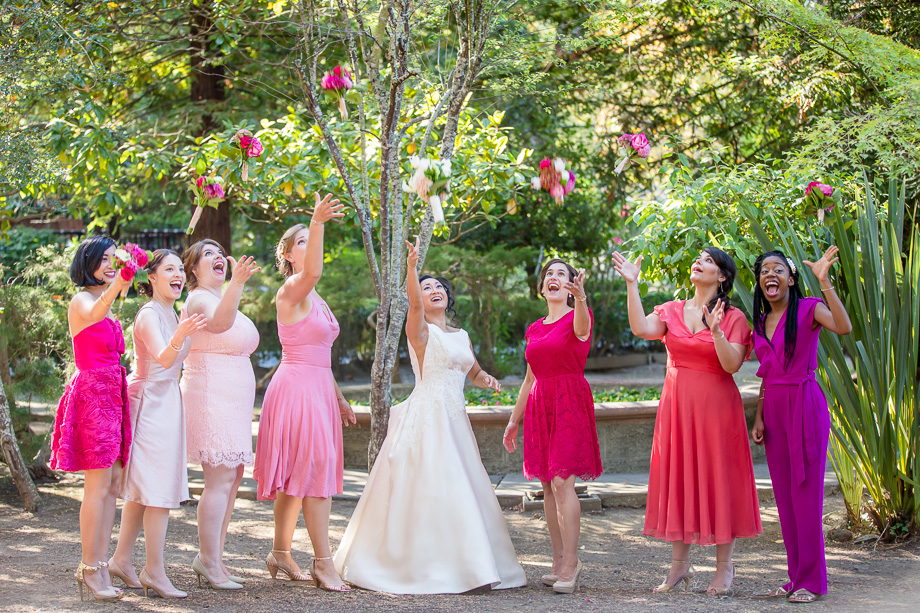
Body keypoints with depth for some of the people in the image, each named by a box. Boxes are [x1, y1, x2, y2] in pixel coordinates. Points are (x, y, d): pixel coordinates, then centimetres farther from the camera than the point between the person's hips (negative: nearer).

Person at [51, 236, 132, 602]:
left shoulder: (107, 304, 19)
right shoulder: (81, 301, -7)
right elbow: (93, 315, -34)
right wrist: (117, 286, -50)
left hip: (111, 396, 9)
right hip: (91, 394, -9)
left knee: (111, 486, 6)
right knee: (98, 486, -10)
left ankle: (98, 566, 9)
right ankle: (90, 569, -5)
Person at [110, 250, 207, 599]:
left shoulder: (172, 314, 15)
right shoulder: (149, 315, -14)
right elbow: (163, 359, -31)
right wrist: (179, 337, -49)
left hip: (164, 401, 10)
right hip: (152, 401, -10)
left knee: (143, 489, 13)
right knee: (159, 489, -10)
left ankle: (122, 559, 20)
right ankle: (154, 572, -7)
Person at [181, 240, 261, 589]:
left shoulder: (222, 299, 21)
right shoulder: (199, 298, -10)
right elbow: (218, 323, -37)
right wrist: (237, 282, -47)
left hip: (231, 400, 10)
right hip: (210, 394, -10)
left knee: (232, 478, 9)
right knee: (220, 479, -12)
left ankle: (212, 559, 13)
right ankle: (209, 562, -8)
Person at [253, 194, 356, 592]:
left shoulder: (314, 298, 17)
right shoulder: (291, 291, -10)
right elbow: (311, 271, -36)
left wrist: (338, 397, 23)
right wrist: (318, 223, -47)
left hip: (317, 389, 9)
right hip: (296, 388, -9)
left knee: (296, 478, 14)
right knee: (315, 471, -10)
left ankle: (280, 554, 23)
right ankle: (323, 562, -6)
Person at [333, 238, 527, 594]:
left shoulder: (461, 335, 17)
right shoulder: (420, 331, -4)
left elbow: (473, 372, 27)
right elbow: (414, 304, -24)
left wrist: (487, 380, 4)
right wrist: (411, 267, -40)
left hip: (454, 418, 7)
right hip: (427, 415, -7)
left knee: (460, 491, 9)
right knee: (428, 488, -10)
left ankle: (461, 563, 19)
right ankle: (422, 567, -3)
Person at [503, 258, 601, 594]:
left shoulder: (578, 316, -2)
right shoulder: (535, 329, 16)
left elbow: (581, 329, -29)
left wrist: (581, 299, -50)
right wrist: (514, 420, 22)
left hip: (570, 404, -6)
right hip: (539, 407, 6)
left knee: (562, 481, -15)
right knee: (548, 485, 5)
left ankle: (570, 561, -12)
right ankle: (559, 560, 10)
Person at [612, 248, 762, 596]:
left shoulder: (733, 318, -1)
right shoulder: (672, 311, 8)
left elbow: (732, 365, -12)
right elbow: (641, 329, -10)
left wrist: (716, 332, -26)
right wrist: (631, 284, -12)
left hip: (715, 407, -3)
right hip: (676, 406, 4)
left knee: (718, 480, -1)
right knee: (677, 479, 6)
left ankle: (724, 567, 9)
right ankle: (680, 564, 17)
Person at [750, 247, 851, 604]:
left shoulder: (808, 309, -6)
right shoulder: (761, 322, 13)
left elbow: (844, 327, -28)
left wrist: (824, 282, -32)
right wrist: (758, 417, 11)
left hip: (804, 405, -6)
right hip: (774, 409, 7)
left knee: (806, 492, -5)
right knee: (784, 494, 8)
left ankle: (812, 579, 2)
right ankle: (796, 575, 16)